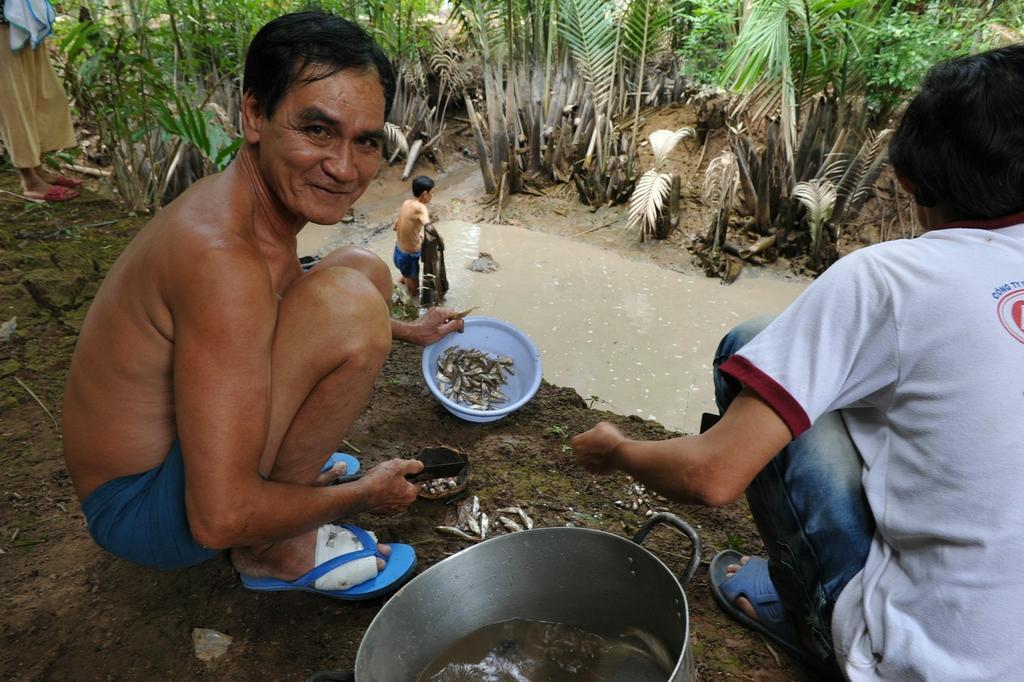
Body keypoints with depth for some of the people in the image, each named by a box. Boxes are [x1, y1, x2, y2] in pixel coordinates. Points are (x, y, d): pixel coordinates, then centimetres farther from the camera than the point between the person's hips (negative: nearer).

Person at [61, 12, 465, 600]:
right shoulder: (223, 259, -33)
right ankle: (277, 551, -10)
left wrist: (409, 331, 26)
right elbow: (220, 519, -32)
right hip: (137, 510, -9)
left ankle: (291, 463, 10)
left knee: (367, 270, 7)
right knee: (349, 301, -30)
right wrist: (363, 495, -16)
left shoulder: (260, 200, -3)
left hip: (177, 442, 9)